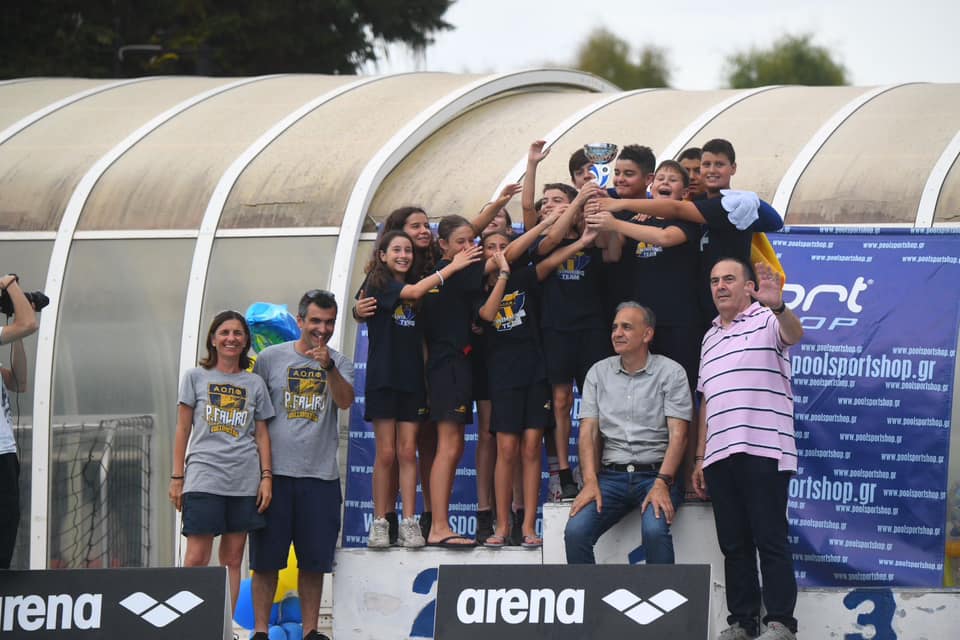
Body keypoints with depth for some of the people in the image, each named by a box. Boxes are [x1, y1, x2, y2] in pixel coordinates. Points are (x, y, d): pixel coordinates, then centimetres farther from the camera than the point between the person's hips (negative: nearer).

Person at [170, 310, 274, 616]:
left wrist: (267, 476, 3)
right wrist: (177, 478, 3)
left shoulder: (254, 384, 14)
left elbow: (261, 434, 13)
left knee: (232, 559, 3)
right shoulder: (196, 377, 9)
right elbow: (183, 430, 8)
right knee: (196, 559, -11)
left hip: (244, 482, 2)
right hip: (203, 477, -2)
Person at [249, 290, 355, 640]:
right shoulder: (271, 358, 5)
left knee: (314, 560, 5)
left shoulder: (340, 364, 8)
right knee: (266, 558, 0)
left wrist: (328, 366, -25)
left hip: (321, 475, 1)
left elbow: (345, 401, -10)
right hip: (275, 471, -1)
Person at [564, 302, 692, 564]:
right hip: (611, 475, 3)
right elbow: (588, 432, 7)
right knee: (576, 531, -22)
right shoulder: (599, 373, 13)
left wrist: (661, 484, -20)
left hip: (656, 474, -3)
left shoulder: (670, 372, 2)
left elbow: (678, 434, -6)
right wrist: (590, 482, -9)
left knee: (655, 530, -33)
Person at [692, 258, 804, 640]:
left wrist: (777, 307, -44)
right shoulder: (710, 338, 22)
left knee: (770, 539, -7)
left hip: (764, 451, -7)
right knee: (734, 544, 6)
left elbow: (793, 335, -23)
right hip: (720, 456, 7)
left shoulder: (767, 320, 1)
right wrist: (700, 458, 19)